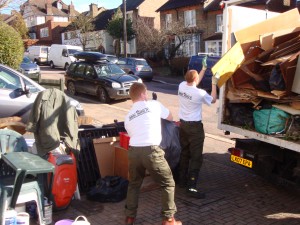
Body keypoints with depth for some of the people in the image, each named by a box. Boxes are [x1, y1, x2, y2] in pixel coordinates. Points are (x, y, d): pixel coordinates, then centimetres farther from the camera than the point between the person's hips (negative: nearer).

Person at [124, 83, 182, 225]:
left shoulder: (128, 117, 20)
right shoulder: (154, 104, 7)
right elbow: (170, 117, 22)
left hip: (133, 151, 5)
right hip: (151, 151, -5)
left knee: (134, 184, 26)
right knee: (168, 183, 12)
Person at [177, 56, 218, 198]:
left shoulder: (181, 86, -3)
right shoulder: (199, 93, -20)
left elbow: (193, 84, 18)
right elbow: (213, 100, 0)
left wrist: (204, 68, 21)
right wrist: (214, 84, 8)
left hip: (183, 124, 7)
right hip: (195, 126, -7)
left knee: (184, 154, 18)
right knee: (196, 157, -3)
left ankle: (182, 181, 28)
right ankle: (191, 187, -5)